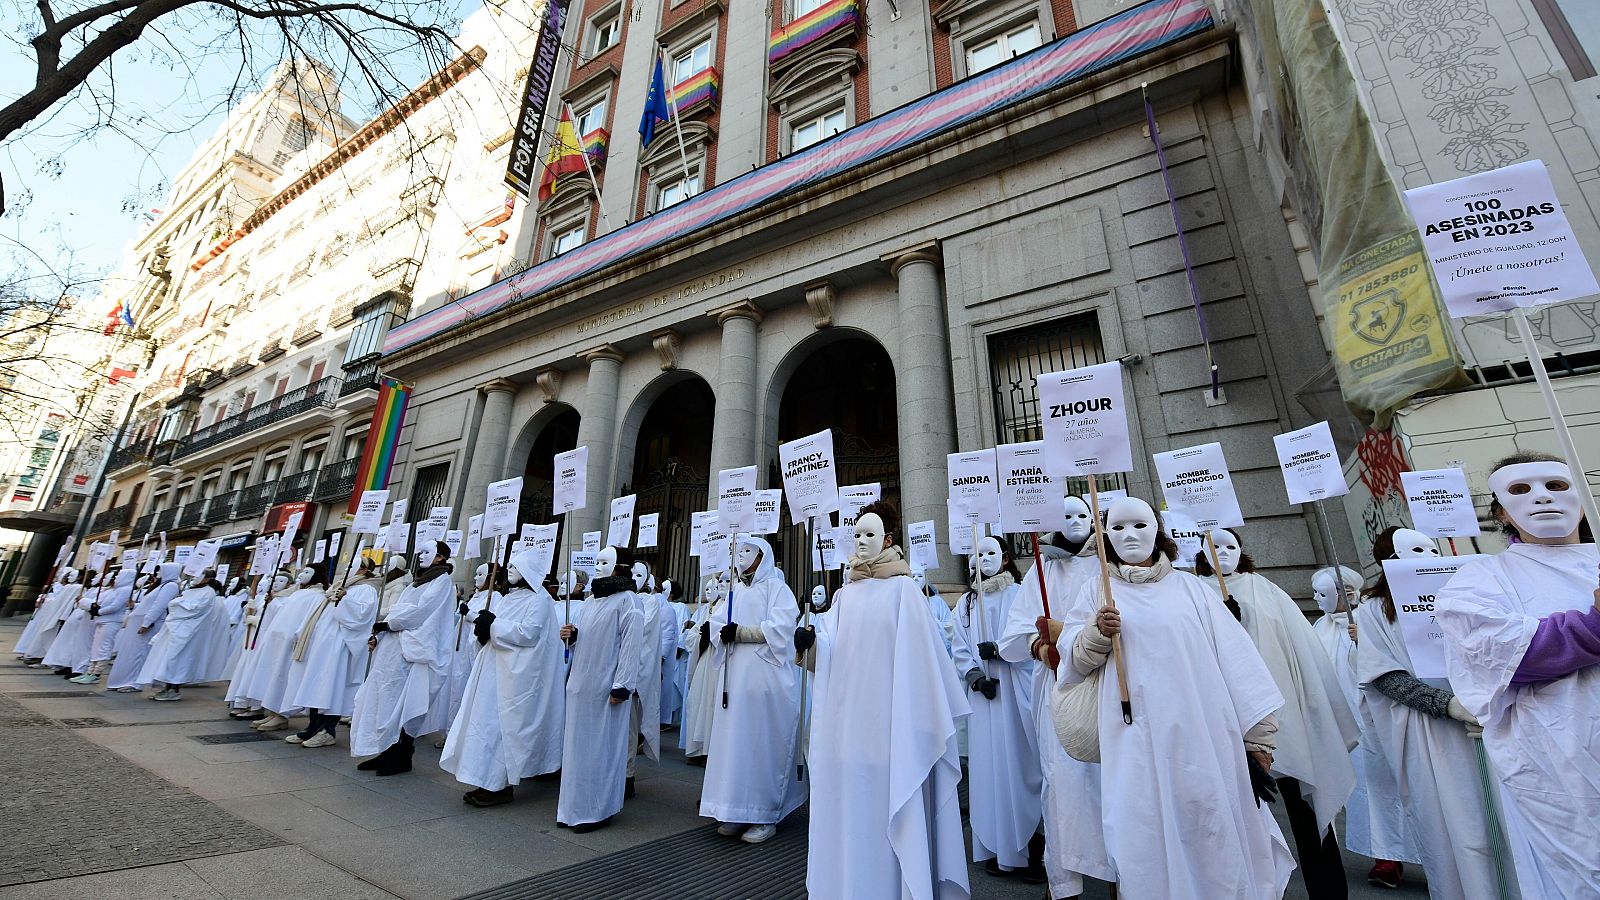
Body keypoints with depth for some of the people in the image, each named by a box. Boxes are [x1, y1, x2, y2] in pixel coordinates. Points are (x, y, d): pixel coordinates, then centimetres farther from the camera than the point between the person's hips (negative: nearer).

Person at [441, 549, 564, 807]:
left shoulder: (538, 600, -9)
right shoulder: (508, 598, 16)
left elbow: (528, 633, -21)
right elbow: (495, 633, 20)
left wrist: (493, 624, -17)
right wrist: (483, 627, -1)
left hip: (515, 675, -8)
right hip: (495, 670, 8)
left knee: (503, 724, -5)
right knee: (488, 722, 9)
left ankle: (502, 785, 5)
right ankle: (489, 781, 20)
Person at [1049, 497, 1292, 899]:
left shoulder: (1189, 586, 9)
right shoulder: (1096, 591, 7)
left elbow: (1234, 656, 5)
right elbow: (1072, 659, 2)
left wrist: (1257, 733, -1)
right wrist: (1098, 632, -18)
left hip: (1206, 735, 1)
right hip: (1138, 741, -1)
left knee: (1216, 831, 5)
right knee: (1149, 835, 1)